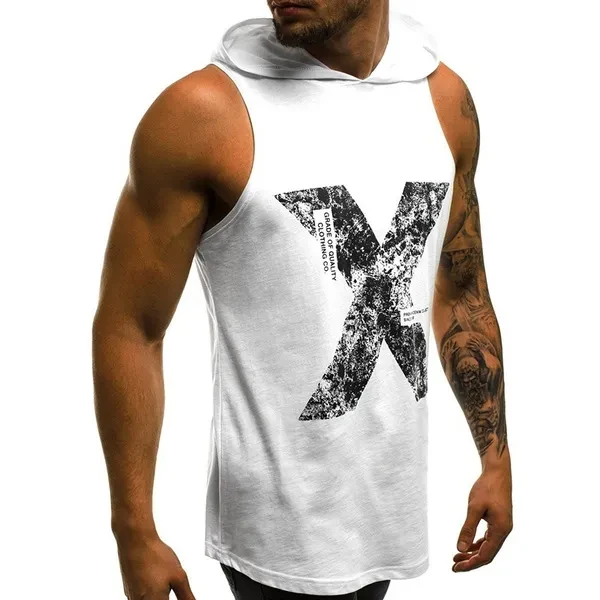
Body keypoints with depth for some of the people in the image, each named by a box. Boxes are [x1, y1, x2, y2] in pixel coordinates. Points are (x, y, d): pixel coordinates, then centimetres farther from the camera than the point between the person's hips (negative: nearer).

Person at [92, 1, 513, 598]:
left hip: (395, 501, 5)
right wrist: (135, 537, -10)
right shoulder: (204, 111, -15)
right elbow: (129, 329, -11)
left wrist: (496, 459, 11)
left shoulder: (444, 94, 0)